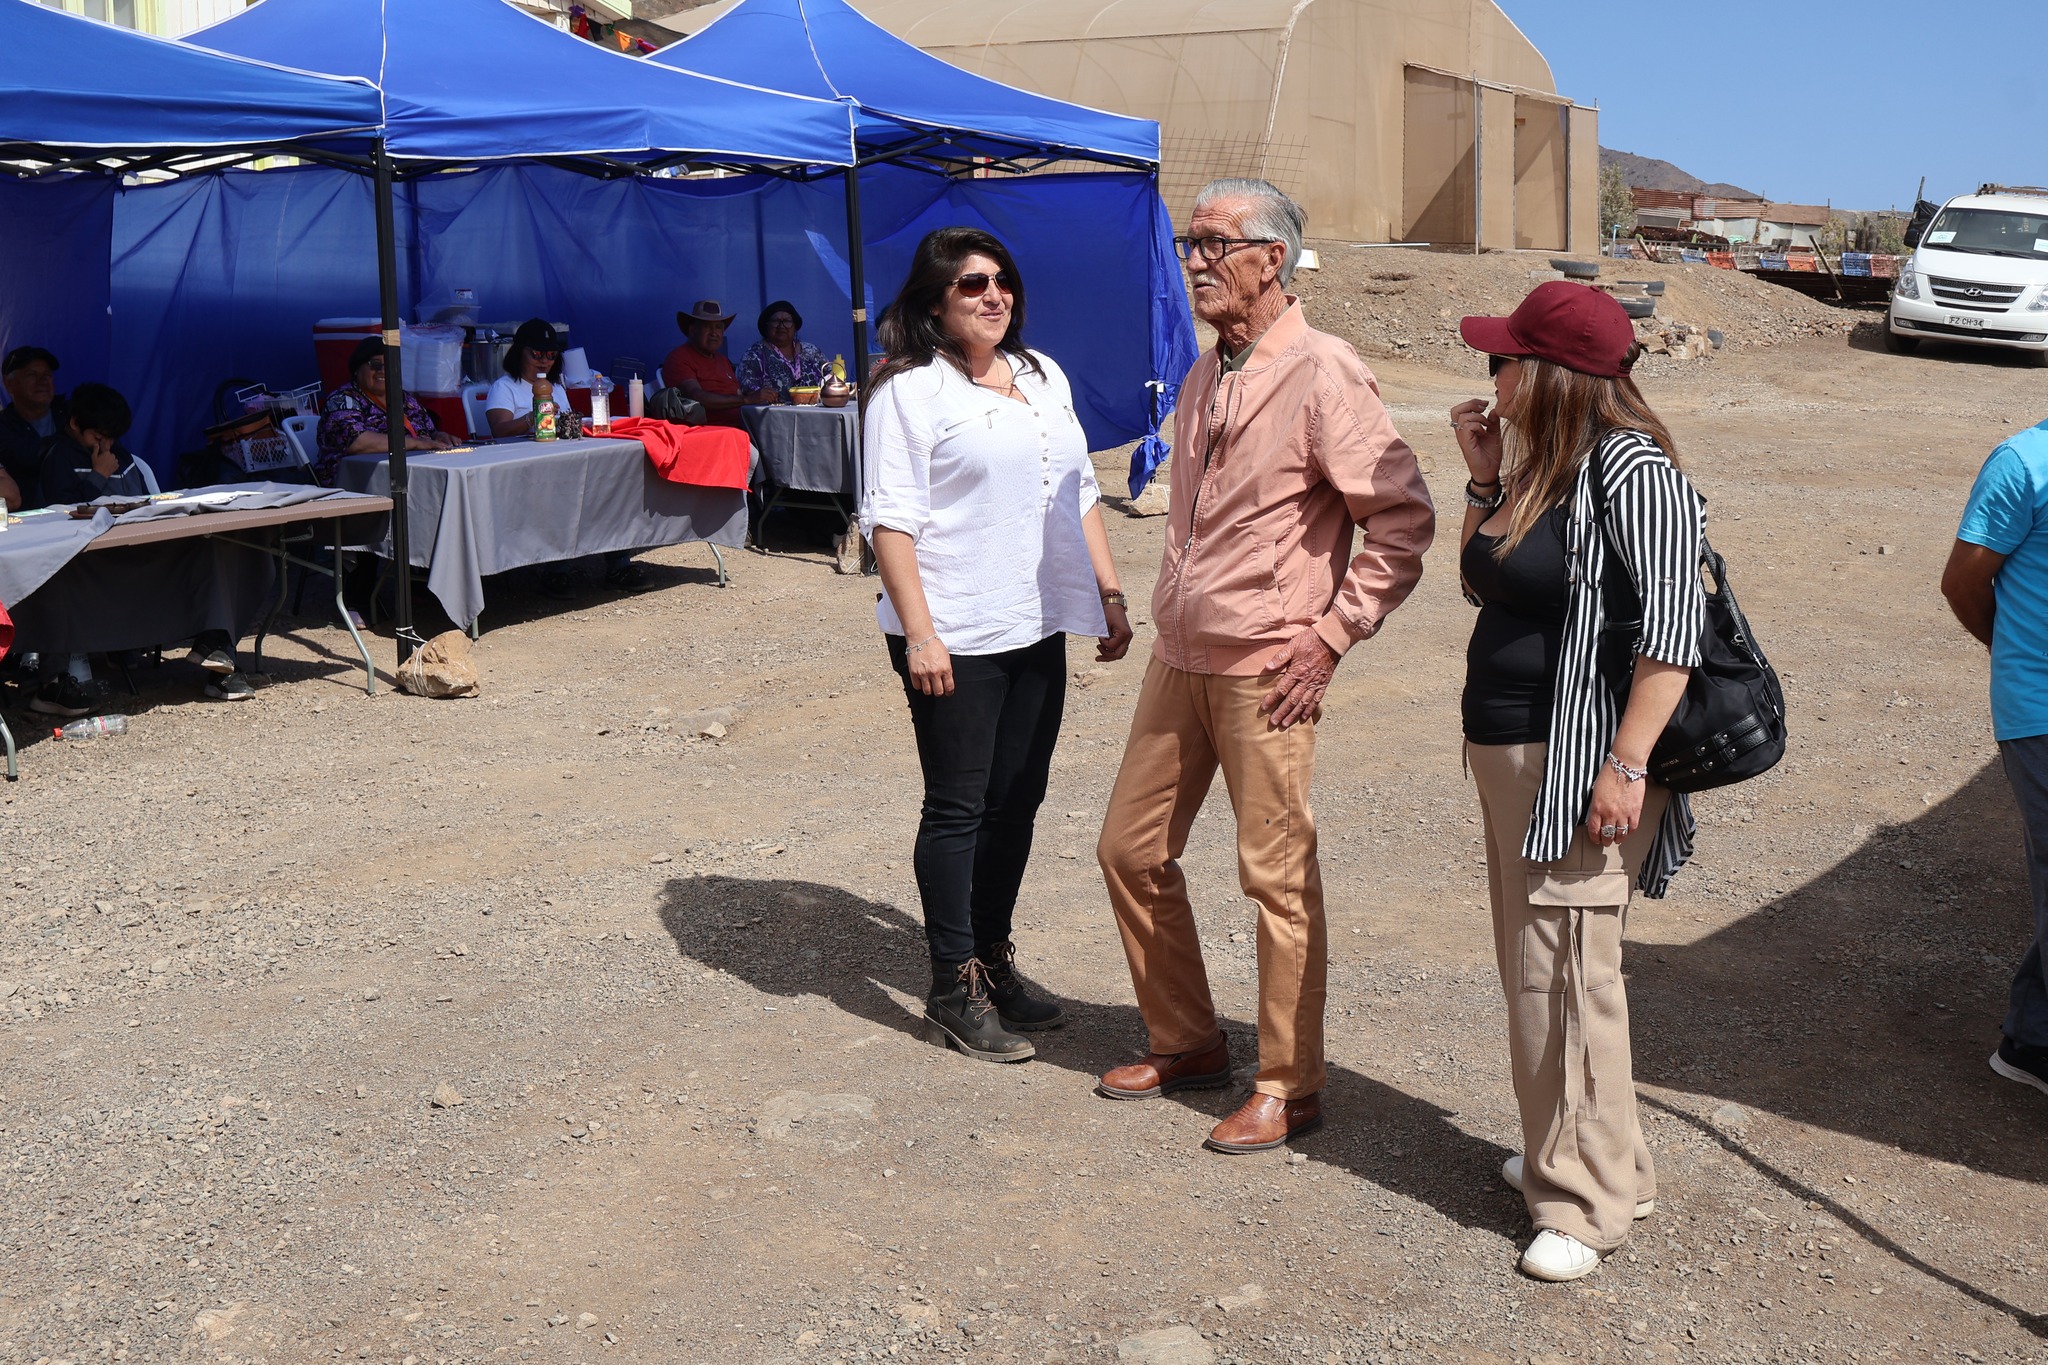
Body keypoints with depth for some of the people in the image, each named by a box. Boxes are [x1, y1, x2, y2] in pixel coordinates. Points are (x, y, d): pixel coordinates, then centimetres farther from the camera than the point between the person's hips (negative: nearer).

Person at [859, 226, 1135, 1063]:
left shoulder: (1045, 377, 15)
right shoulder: (911, 390, -7)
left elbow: (1079, 494, 20)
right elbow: (890, 519, -12)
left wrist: (1109, 593, 15)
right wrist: (918, 633, -19)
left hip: (1038, 628, 7)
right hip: (955, 639, -7)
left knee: (1017, 802, 12)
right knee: (957, 808, 1)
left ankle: (993, 961, 26)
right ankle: (954, 990, 11)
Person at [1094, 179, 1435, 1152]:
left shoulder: (1322, 377, -13)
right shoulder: (1205, 374, 12)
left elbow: (1405, 522, -14)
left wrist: (1332, 636, -15)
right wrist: (1173, 612, 17)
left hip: (1266, 670, -8)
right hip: (1179, 657, 9)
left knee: (1278, 876, 0)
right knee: (1131, 849, 12)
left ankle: (1288, 1088, 14)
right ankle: (1185, 1043, 29)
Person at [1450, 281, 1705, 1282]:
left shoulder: (1630, 469, -16)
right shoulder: (1537, 463, 12)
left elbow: (1673, 624, -21)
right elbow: (1482, 582, 20)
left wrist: (1626, 764, -25)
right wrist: (1485, 478, 8)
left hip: (1578, 766, -10)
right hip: (1502, 752, 10)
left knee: (1565, 970, -5)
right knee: (1530, 964, 17)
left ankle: (1587, 1199, 6)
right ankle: (1564, 1151, 32)